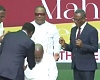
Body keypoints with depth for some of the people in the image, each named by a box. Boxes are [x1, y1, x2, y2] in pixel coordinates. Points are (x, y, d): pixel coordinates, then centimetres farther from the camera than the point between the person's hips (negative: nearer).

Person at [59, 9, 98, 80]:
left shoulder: (92, 30, -9)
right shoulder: (73, 30, 13)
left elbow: (95, 48, -13)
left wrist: (82, 45, -27)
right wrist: (64, 45, -4)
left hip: (87, 66, -7)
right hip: (76, 65, 7)